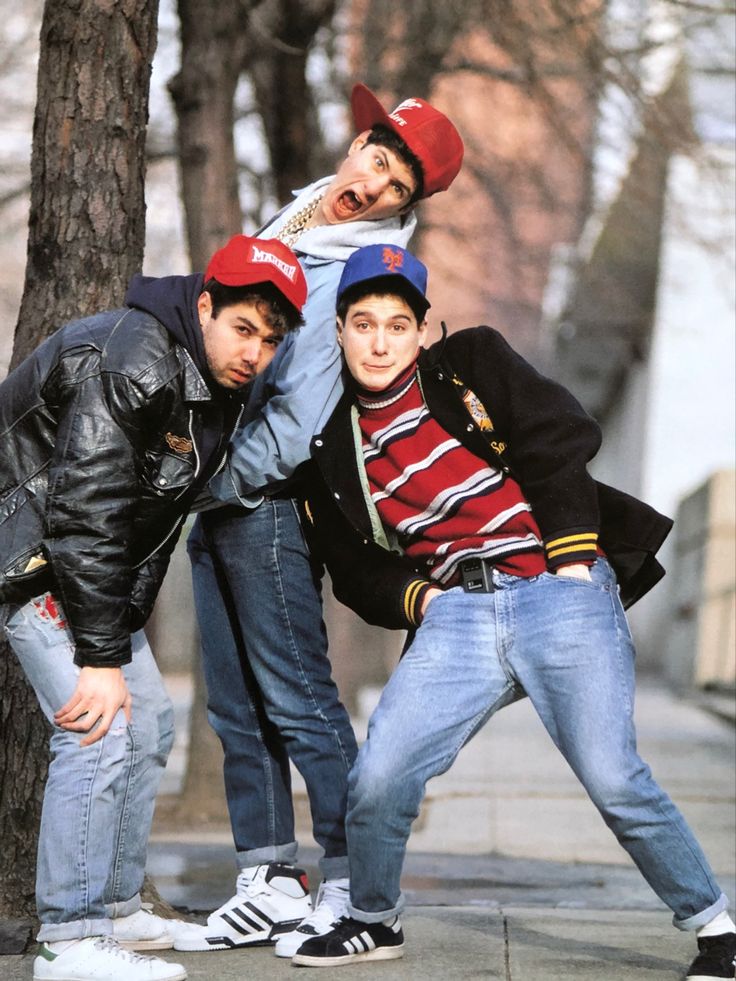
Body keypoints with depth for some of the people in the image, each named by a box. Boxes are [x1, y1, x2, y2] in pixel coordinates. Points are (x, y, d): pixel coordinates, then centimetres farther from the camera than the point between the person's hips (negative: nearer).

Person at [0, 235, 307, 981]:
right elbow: (83, 512, -30)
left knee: (147, 721, 13)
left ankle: (114, 910, 24)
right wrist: (100, 657, -29)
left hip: (98, 562, 10)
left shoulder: (218, 386, 4)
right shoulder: (131, 363, -26)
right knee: (98, 729, -19)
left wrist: (125, 633, 4)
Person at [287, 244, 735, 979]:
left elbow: (560, 438, -2)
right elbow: (354, 567, 18)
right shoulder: (335, 450, 15)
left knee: (613, 780, -13)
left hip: (558, 594, -3)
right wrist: (413, 597, -1)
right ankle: (372, 920, 17)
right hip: (455, 617, 3)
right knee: (377, 779, -11)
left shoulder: (472, 363, 7)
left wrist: (573, 553, -9)